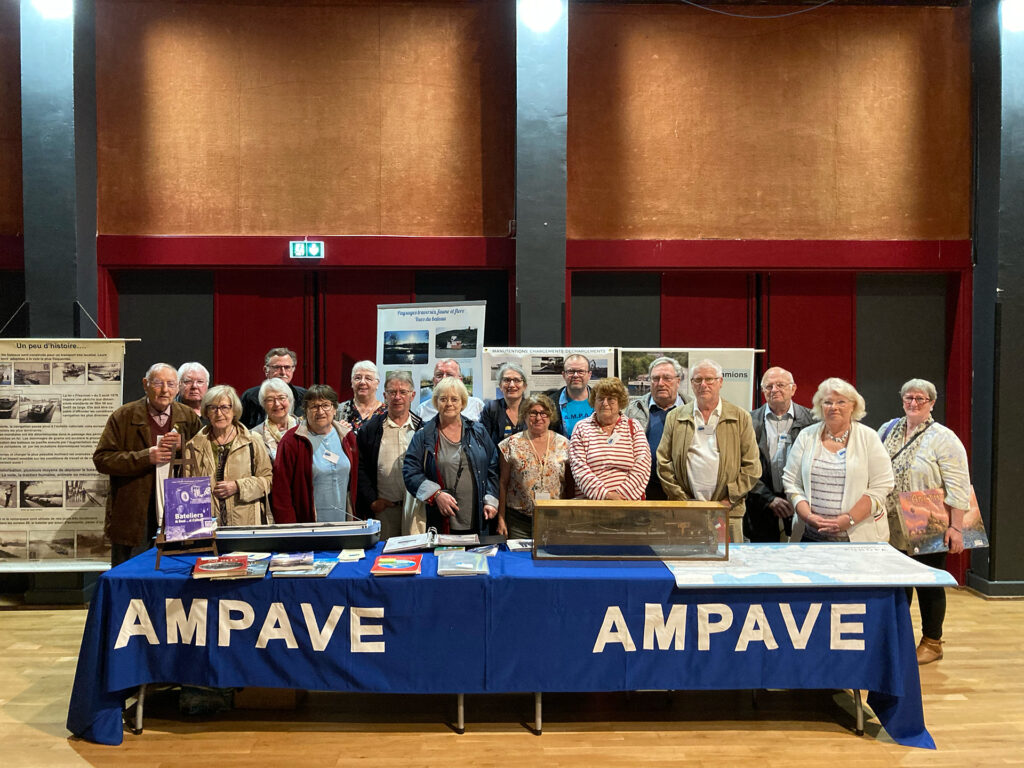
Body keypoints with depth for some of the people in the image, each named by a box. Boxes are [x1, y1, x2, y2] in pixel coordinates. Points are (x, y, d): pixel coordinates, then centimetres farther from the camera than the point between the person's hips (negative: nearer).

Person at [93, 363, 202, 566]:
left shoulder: (189, 417, 6)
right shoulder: (123, 417, 0)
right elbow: (101, 459, -7)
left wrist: (182, 446, -12)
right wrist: (145, 457, -17)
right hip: (133, 516, -2)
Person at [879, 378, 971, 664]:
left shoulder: (943, 438, -9)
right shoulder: (887, 430, 7)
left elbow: (958, 487, -13)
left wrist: (956, 527, -17)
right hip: (893, 529, 5)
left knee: (928, 585, 7)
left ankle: (932, 643, 23)